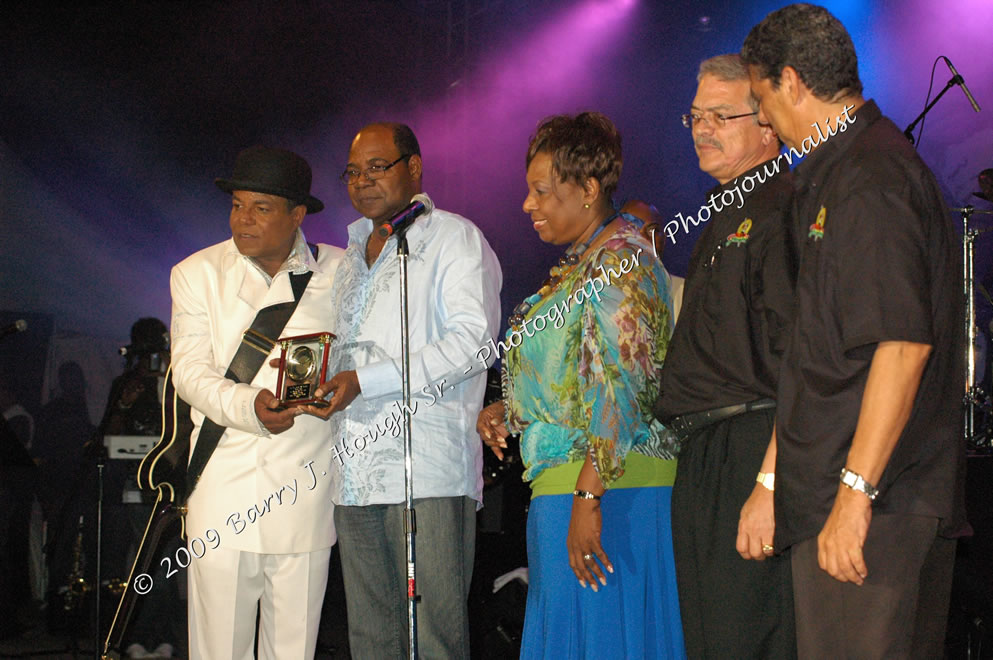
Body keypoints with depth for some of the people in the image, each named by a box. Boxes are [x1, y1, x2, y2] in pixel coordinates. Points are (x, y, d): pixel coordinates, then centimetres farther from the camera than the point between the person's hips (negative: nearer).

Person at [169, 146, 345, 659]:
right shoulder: (197, 273, 9)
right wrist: (248, 405, -20)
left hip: (304, 492, 0)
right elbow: (189, 371, 0)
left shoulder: (338, 272, 8)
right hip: (222, 494, 0)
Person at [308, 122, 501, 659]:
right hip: (355, 474, 7)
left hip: (427, 472, -7)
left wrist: (367, 380, -17)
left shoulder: (454, 237, 3)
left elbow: (473, 339, -10)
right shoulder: (353, 257, 25)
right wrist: (321, 385, 10)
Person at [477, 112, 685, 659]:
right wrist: (508, 411, 11)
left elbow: (620, 387, -21)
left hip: (604, 489, -10)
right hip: (561, 488, 10)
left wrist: (588, 497, -26)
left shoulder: (620, 258, -12)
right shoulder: (579, 263, 18)